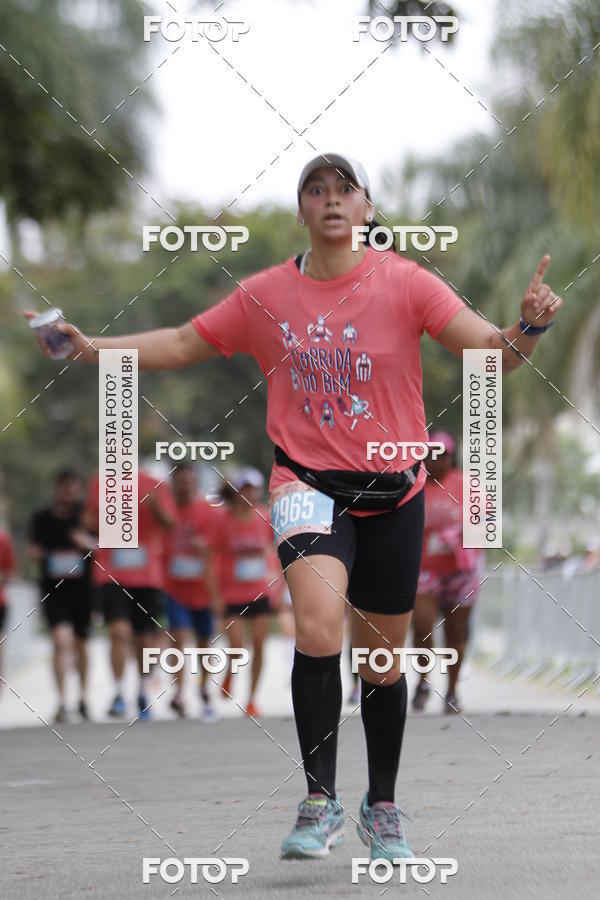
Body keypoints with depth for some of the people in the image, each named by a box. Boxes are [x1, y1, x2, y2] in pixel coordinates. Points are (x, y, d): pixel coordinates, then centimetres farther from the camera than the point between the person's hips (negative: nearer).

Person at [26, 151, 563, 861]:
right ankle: (320, 801, -18)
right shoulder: (265, 295, 1)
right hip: (308, 484, -1)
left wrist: (527, 328, -32)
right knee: (317, 624, -27)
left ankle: (382, 807, 33)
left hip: (393, 493, 1)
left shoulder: (404, 282, -5)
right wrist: (91, 348, 1)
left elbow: (490, 350, -11)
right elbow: (182, 344, 11)